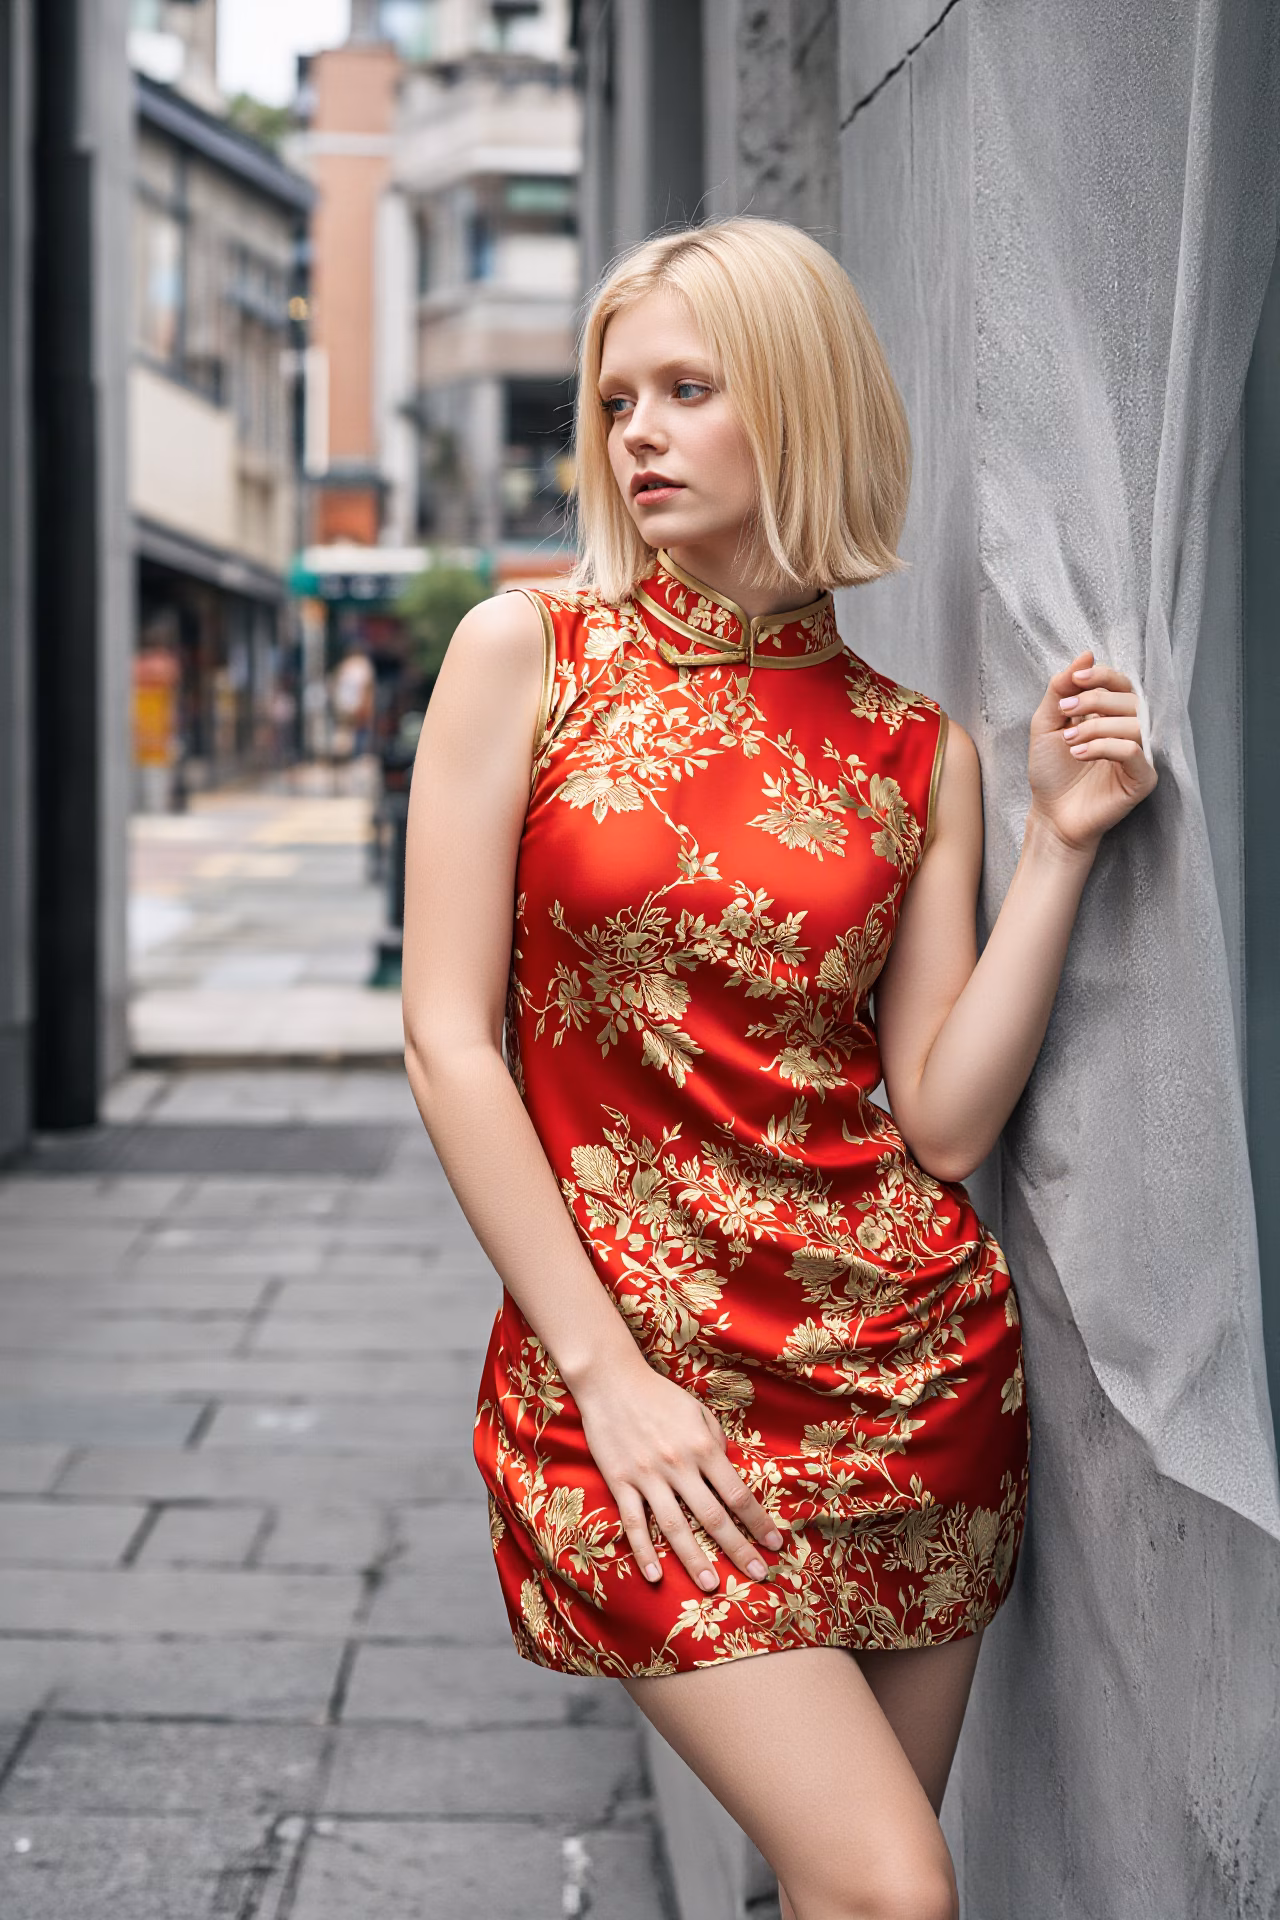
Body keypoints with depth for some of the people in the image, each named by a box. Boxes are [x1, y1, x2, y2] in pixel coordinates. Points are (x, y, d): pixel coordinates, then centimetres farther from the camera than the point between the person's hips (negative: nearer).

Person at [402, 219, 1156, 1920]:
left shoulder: (916, 750, 6)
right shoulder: (529, 656, 0)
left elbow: (943, 1122, 0)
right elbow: (449, 1039, -5)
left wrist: (1063, 846, -7)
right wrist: (606, 1374, -10)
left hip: (906, 1358, 3)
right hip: (630, 1362, -3)